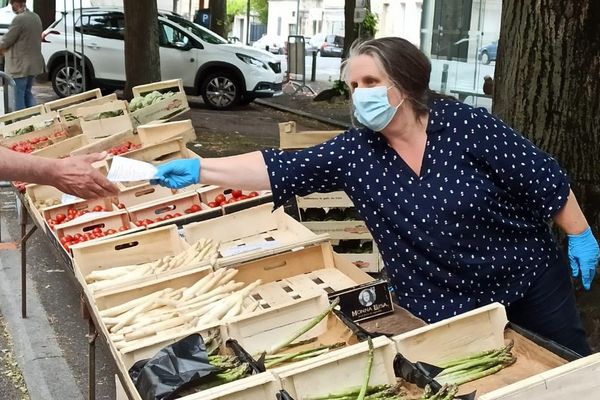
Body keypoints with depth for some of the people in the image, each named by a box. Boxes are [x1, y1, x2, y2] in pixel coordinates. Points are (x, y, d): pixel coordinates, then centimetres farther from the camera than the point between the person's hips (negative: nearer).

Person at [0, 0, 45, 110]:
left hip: (20, 65, -8)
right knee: (27, 92, 19)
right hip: (34, 63, 8)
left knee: (19, 96, 0)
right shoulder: (35, 17, 8)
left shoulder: (19, 19, -18)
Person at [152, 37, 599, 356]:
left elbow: (543, 179, -10)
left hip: (528, 279, -1)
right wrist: (199, 169, -20)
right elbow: (280, 168, -15)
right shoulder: (354, 152, -10)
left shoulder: (466, 125, -18)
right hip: (446, 304, 2)